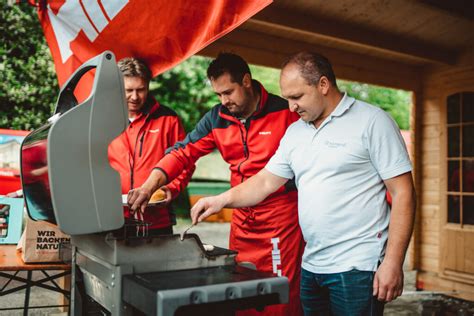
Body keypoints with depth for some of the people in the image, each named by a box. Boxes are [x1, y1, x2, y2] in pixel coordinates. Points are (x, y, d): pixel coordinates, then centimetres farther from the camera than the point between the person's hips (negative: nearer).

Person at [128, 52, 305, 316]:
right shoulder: (216, 119, 3)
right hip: (242, 217, 5)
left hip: (282, 214, -5)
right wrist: (150, 186, -15)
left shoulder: (284, 112, -10)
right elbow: (183, 152, -1)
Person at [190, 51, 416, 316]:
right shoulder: (295, 131, 10)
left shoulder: (372, 121, -8)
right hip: (311, 266, 6)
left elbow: (403, 192, -10)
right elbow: (266, 181, 12)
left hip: (356, 267, -5)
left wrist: (393, 262, -14)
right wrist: (221, 200, -2)